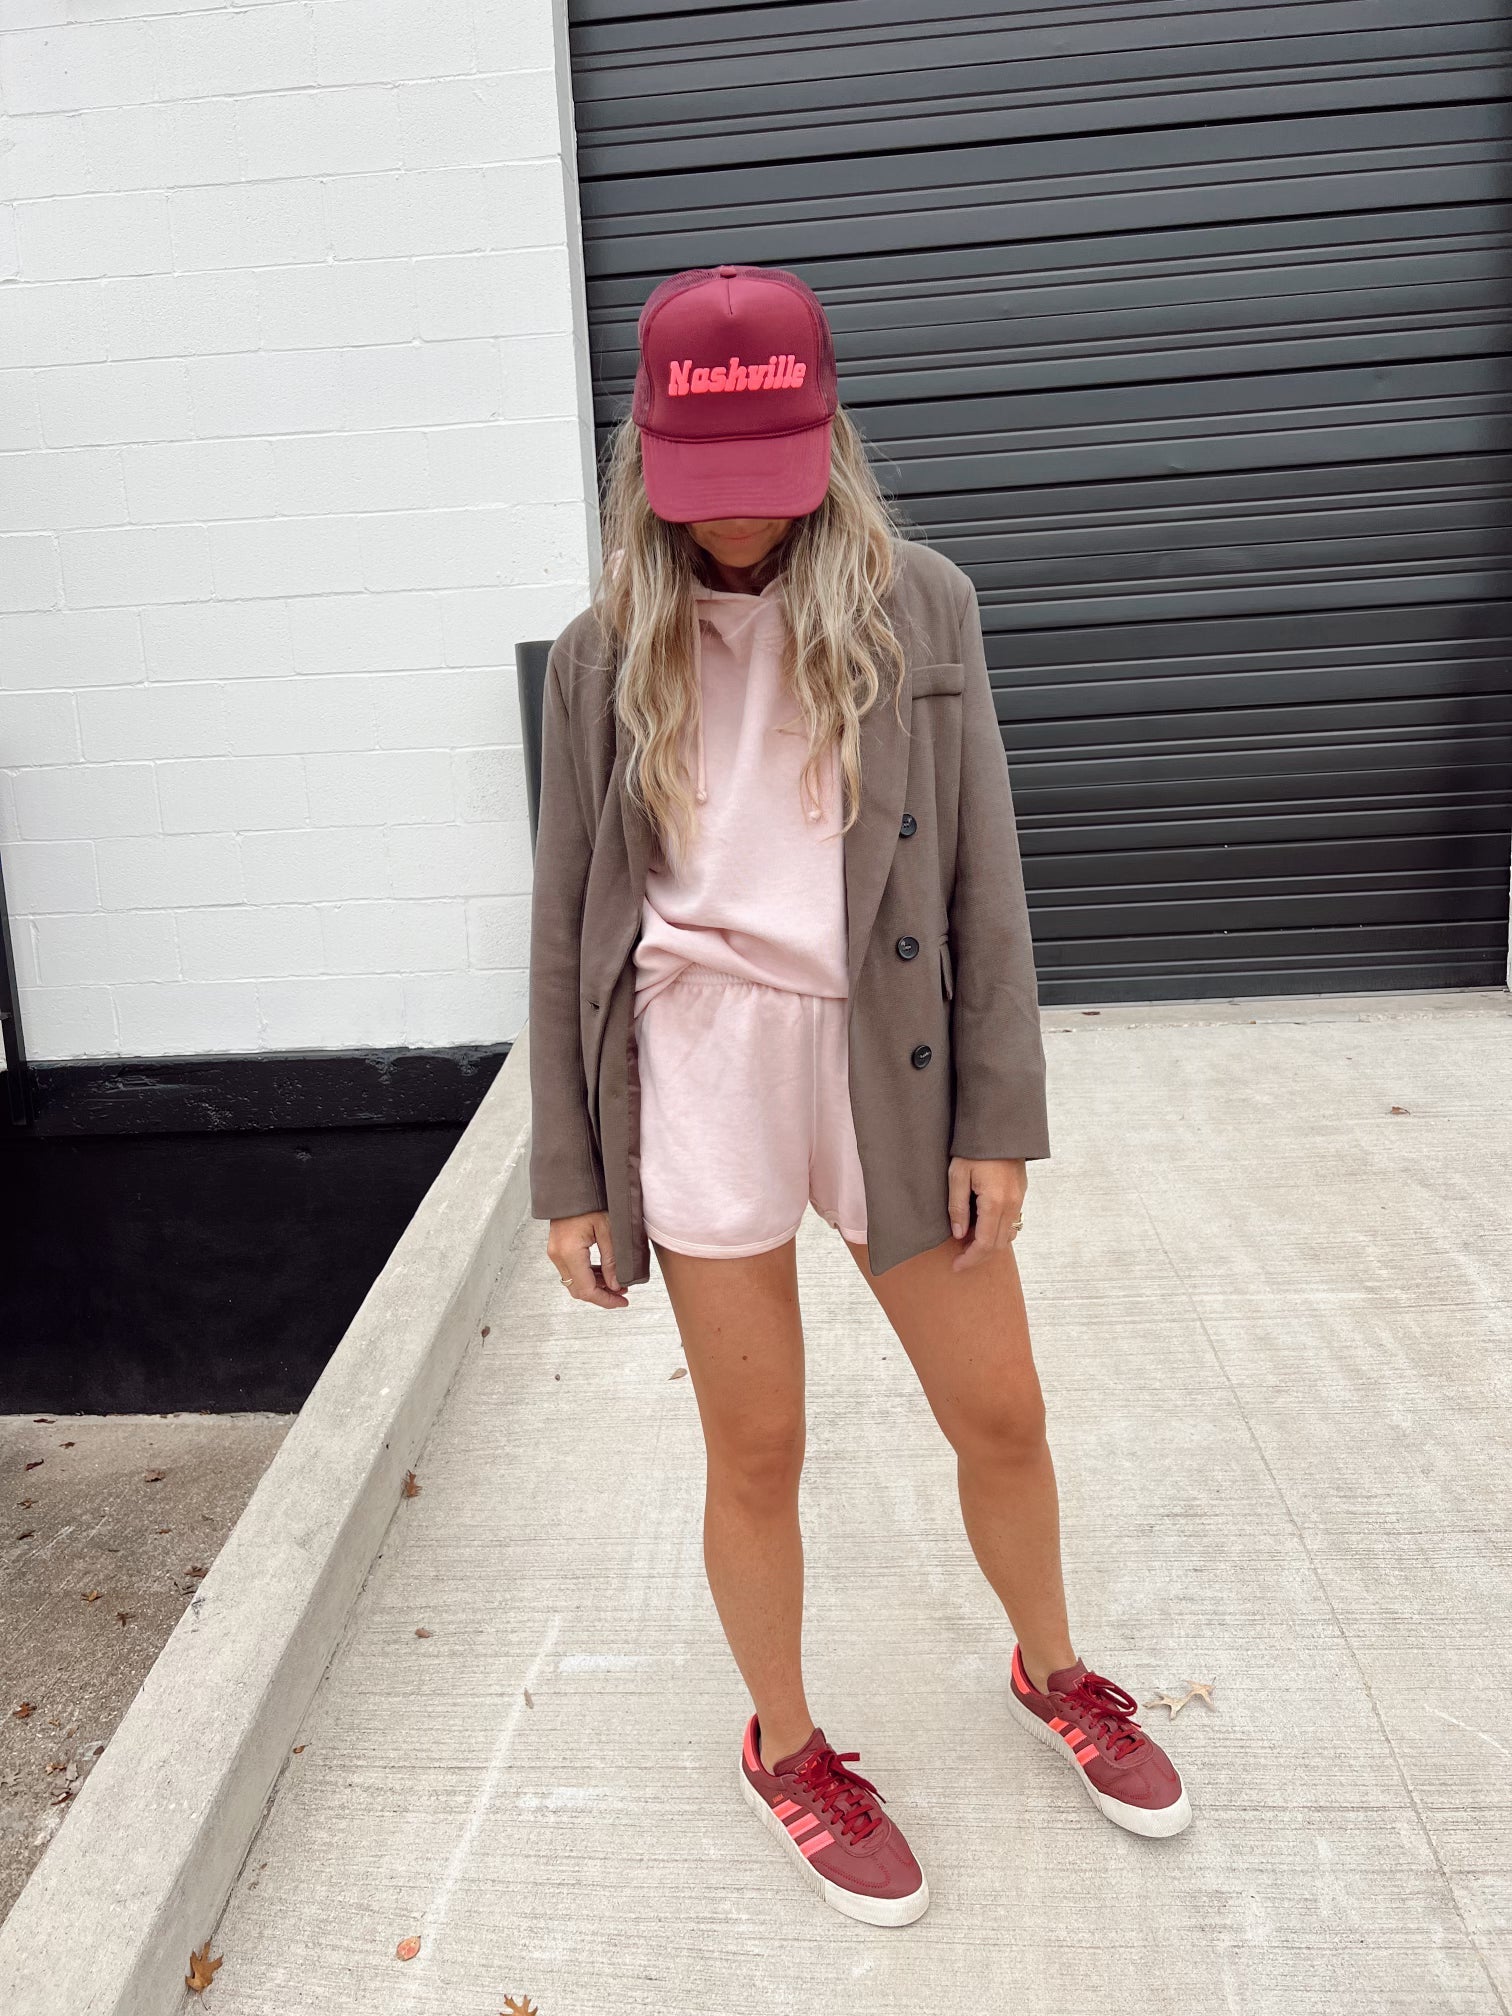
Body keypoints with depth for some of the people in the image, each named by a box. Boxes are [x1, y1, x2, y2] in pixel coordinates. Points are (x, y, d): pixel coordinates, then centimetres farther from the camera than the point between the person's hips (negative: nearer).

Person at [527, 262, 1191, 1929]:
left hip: (889, 1059, 1)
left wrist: (1001, 1121, -3)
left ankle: (1049, 1672, 43)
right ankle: (784, 1747, 36)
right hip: (700, 1068, -1)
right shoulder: (607, 651, 1)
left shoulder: (918, 605, 1)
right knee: (757, 1450, 10)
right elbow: (568, 921, 3)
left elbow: (982, 876, 1)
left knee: (1002, 1417, 12)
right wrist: (568, 1177, 2)